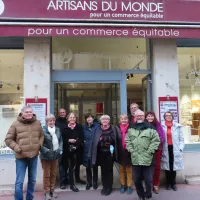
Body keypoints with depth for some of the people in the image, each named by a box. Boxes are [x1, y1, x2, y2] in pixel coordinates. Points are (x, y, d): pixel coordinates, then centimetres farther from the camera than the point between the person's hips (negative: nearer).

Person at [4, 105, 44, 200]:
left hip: (34, 155, 4)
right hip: (21, 157, -4)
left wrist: (39, 145, 2)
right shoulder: (16, 124, -8)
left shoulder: (37, 123, 3)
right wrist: (17, 148, -11)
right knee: (19, 182, 0)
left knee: (32, 180, 18)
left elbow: (42, 136, 16)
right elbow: (8, 139, -3)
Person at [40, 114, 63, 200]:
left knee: (53, 174, 17)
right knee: (46, 174, 8)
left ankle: (52, 190, 33)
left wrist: (60, 149, -3)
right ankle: (47, 192, 22)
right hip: (46, 156, -5)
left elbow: (60, 140, 10)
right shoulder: (43, 130, -17)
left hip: (55, 155, 6)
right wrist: (46, 151, -22)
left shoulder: (57, 130, 3)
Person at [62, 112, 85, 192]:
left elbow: (81, 138, -4)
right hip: (68, 150, -1)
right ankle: (72, 184, 9)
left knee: (76, 165, 13)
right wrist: (69, 140, -17)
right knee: (71, 167, 0)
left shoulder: (79, 127, 1)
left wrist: (76, 145, -16)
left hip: (77, 150, 1)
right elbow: (63, 139, 1)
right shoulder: (65, 128, 1)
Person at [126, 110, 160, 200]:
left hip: (147, 159, -3)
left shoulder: (150, 127, -2)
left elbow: (156, 140, -5)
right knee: (137, 180, 13)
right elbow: (127, 141, 11)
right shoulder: (131, 129, 10)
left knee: (148, 180, 5)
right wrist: (131, 150, 0)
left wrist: (149, 151, -10)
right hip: (135, 159, 3)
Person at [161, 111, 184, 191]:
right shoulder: (161, 126, 0)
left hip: (174, 149, 1)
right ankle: (168, 183, 21)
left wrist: (180, 148, -3)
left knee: (174, 166, 6)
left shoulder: (177, 126, 3)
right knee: (167, 166, 6)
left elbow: (181, 138, 4)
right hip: (165, 149, 0)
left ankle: (173, 183, 21)